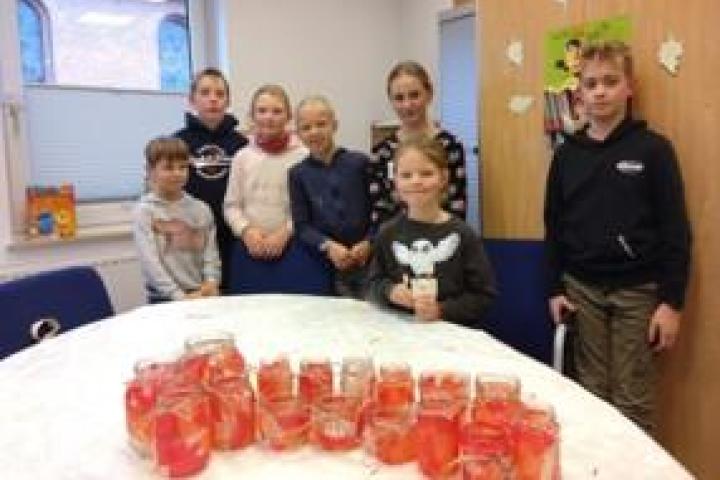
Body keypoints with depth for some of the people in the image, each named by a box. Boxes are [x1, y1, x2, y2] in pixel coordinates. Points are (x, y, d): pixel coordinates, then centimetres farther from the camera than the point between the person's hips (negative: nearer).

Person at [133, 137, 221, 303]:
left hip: (202, 296, 3)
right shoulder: (144, 211, -3)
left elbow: (210, 253, 4)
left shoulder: (201, 209, 7)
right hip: (164, 298, -3)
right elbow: (150, 262, -10)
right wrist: (179, 296, -17)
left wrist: (211, 283, -13)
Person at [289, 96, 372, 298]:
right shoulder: (298, 173, 4)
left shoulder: (359, 162, 1)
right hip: (331, 265, 1)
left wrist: (369, 242, -10)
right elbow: (302, 225, 1)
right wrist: (328, 245, -14)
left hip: (368, 257, 0)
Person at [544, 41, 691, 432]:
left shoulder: (653, 149, -4)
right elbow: (554, 226, 9)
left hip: (637, 292, -3)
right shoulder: (567, 154, 5)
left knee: (633, 401, 4)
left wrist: (672, 301, -9)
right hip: (581, 289, 3)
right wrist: (555, 289, 5)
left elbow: (676, 230, -5)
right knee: (591, 395, 11)